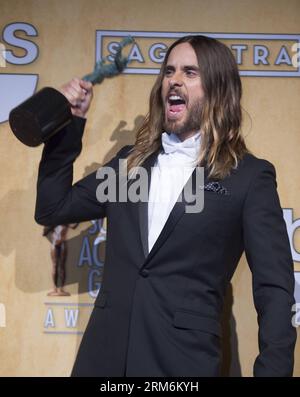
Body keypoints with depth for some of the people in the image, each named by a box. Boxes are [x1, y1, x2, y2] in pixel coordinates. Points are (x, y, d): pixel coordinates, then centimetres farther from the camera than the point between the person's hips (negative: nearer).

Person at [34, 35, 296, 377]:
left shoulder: (250, 175, -3)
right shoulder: (131, 160, 10)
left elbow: (275, 289, -5)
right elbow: (52, 210, 13)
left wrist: (272, 369, -15)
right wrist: (68, 124, 6)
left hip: (184, 359, -4)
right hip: (104, 353, 4)